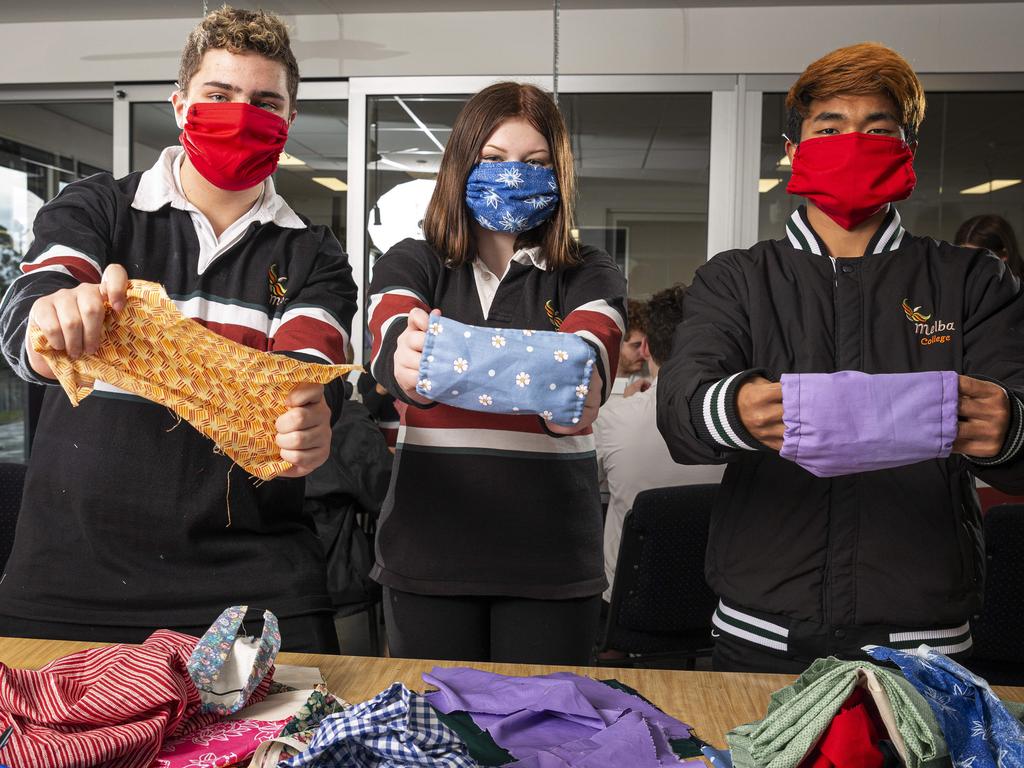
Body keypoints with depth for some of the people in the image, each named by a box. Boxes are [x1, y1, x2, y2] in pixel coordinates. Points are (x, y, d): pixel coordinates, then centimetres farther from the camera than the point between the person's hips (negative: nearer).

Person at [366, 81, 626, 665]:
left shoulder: (591, 276, 4)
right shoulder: (410, 264, 6)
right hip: (429, 551, 1)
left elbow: (591, 353, -17)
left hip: (552, 557, 0)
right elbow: (390, 343, -15)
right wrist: (407, 363, -39)